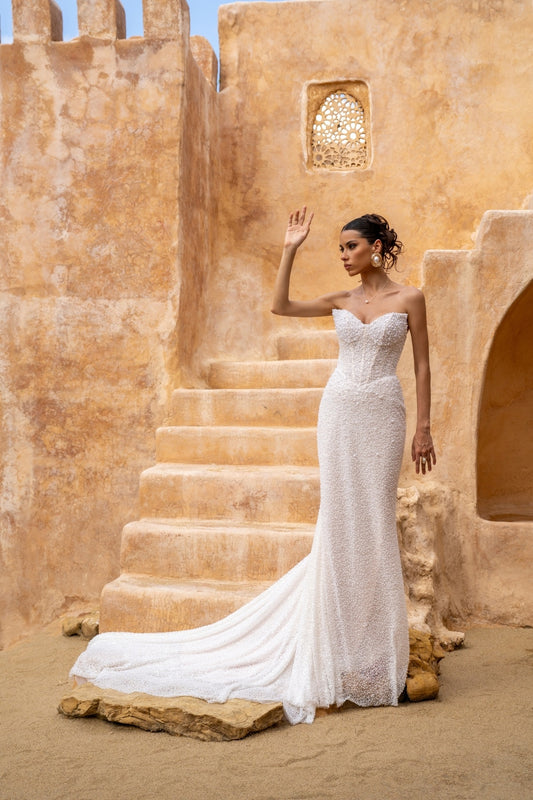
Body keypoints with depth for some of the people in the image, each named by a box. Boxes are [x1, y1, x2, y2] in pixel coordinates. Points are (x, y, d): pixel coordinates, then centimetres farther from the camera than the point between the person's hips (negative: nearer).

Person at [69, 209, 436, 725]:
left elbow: (421, 365, 3)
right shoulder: (341, 300, 12)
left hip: (383, 414, -2)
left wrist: (423, 427, -1)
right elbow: (281, 305, 4)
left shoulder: (409, 298, 4)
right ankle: (339, 646, 14)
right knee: (339, 519, 2)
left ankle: (370, 642, 17)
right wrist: (290, 249, 5)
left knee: (374, 519, 1)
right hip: (339, 410, 2)